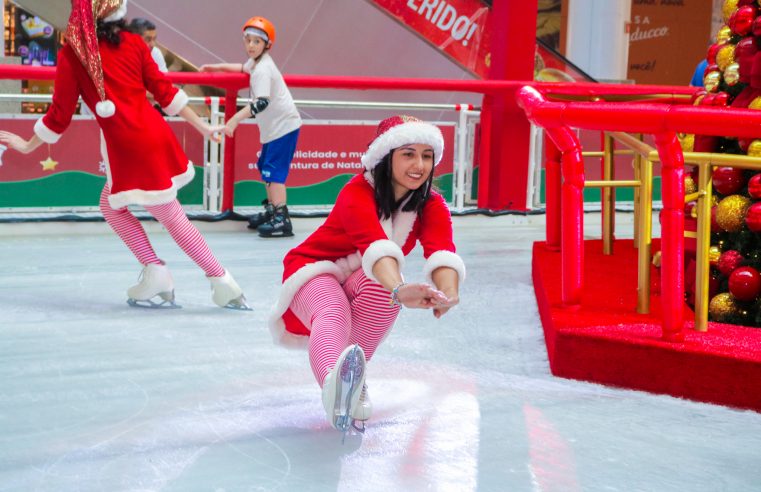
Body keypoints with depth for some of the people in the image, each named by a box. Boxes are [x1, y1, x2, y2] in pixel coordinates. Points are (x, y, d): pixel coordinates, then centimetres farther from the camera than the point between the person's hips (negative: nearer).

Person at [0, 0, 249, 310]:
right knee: (112, 205, 21)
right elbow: (164, 90, 5)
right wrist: (202, 127, 13)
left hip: (129, 147, -5)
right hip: (156, 136, 5)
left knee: (171, 215, 9)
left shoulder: (71, 55, -7)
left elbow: (60, 113, -2)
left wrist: (28, 145, 13)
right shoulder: (133, 43, 3)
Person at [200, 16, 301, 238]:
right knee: (265, 166, 20)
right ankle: (271, 210, 32)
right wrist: (216, 67, 32)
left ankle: (281, 219, -24)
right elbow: (243, 68, 36)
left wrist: (235, 120, -40)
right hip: (273, 126, 10)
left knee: (274, 170, -17)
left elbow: (262, 102, -33)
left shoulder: (262, 70, -21)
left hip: (283, 125, -10)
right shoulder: (256, 62, 10)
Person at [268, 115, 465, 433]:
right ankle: (335, 383, -74)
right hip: (315, 272, -4)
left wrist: (448, 292, -57)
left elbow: (442, 250, -33)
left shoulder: (431, 206, -12)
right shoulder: (358, 194, -26)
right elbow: (375, 245, -47)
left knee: (384, 283, -33)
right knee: (332, 315, -39)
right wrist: (399, 290, -67)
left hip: (363, 287, 5)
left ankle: (353, 382, -20)